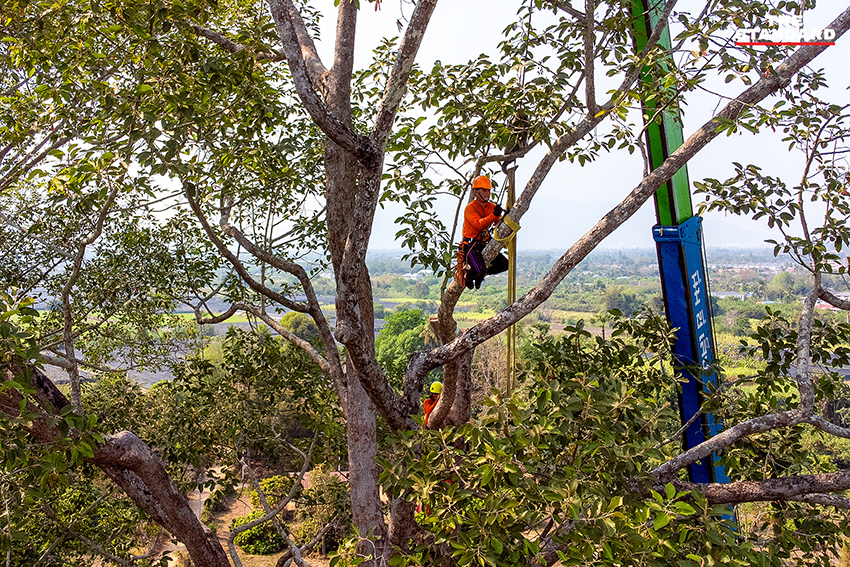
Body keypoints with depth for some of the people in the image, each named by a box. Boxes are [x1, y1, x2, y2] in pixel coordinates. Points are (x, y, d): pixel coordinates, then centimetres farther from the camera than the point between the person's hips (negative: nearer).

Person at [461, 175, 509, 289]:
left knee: (504, 264, -1)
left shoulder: (492, 207, 10)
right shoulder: (470, 208, -11)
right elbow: (479, 224, -27)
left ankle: (482, 274, 21)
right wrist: (494, 215, -38)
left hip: (485, 245, 7)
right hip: (471, 245, -7)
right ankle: (467, 277, 9)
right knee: (480, 269, -27)